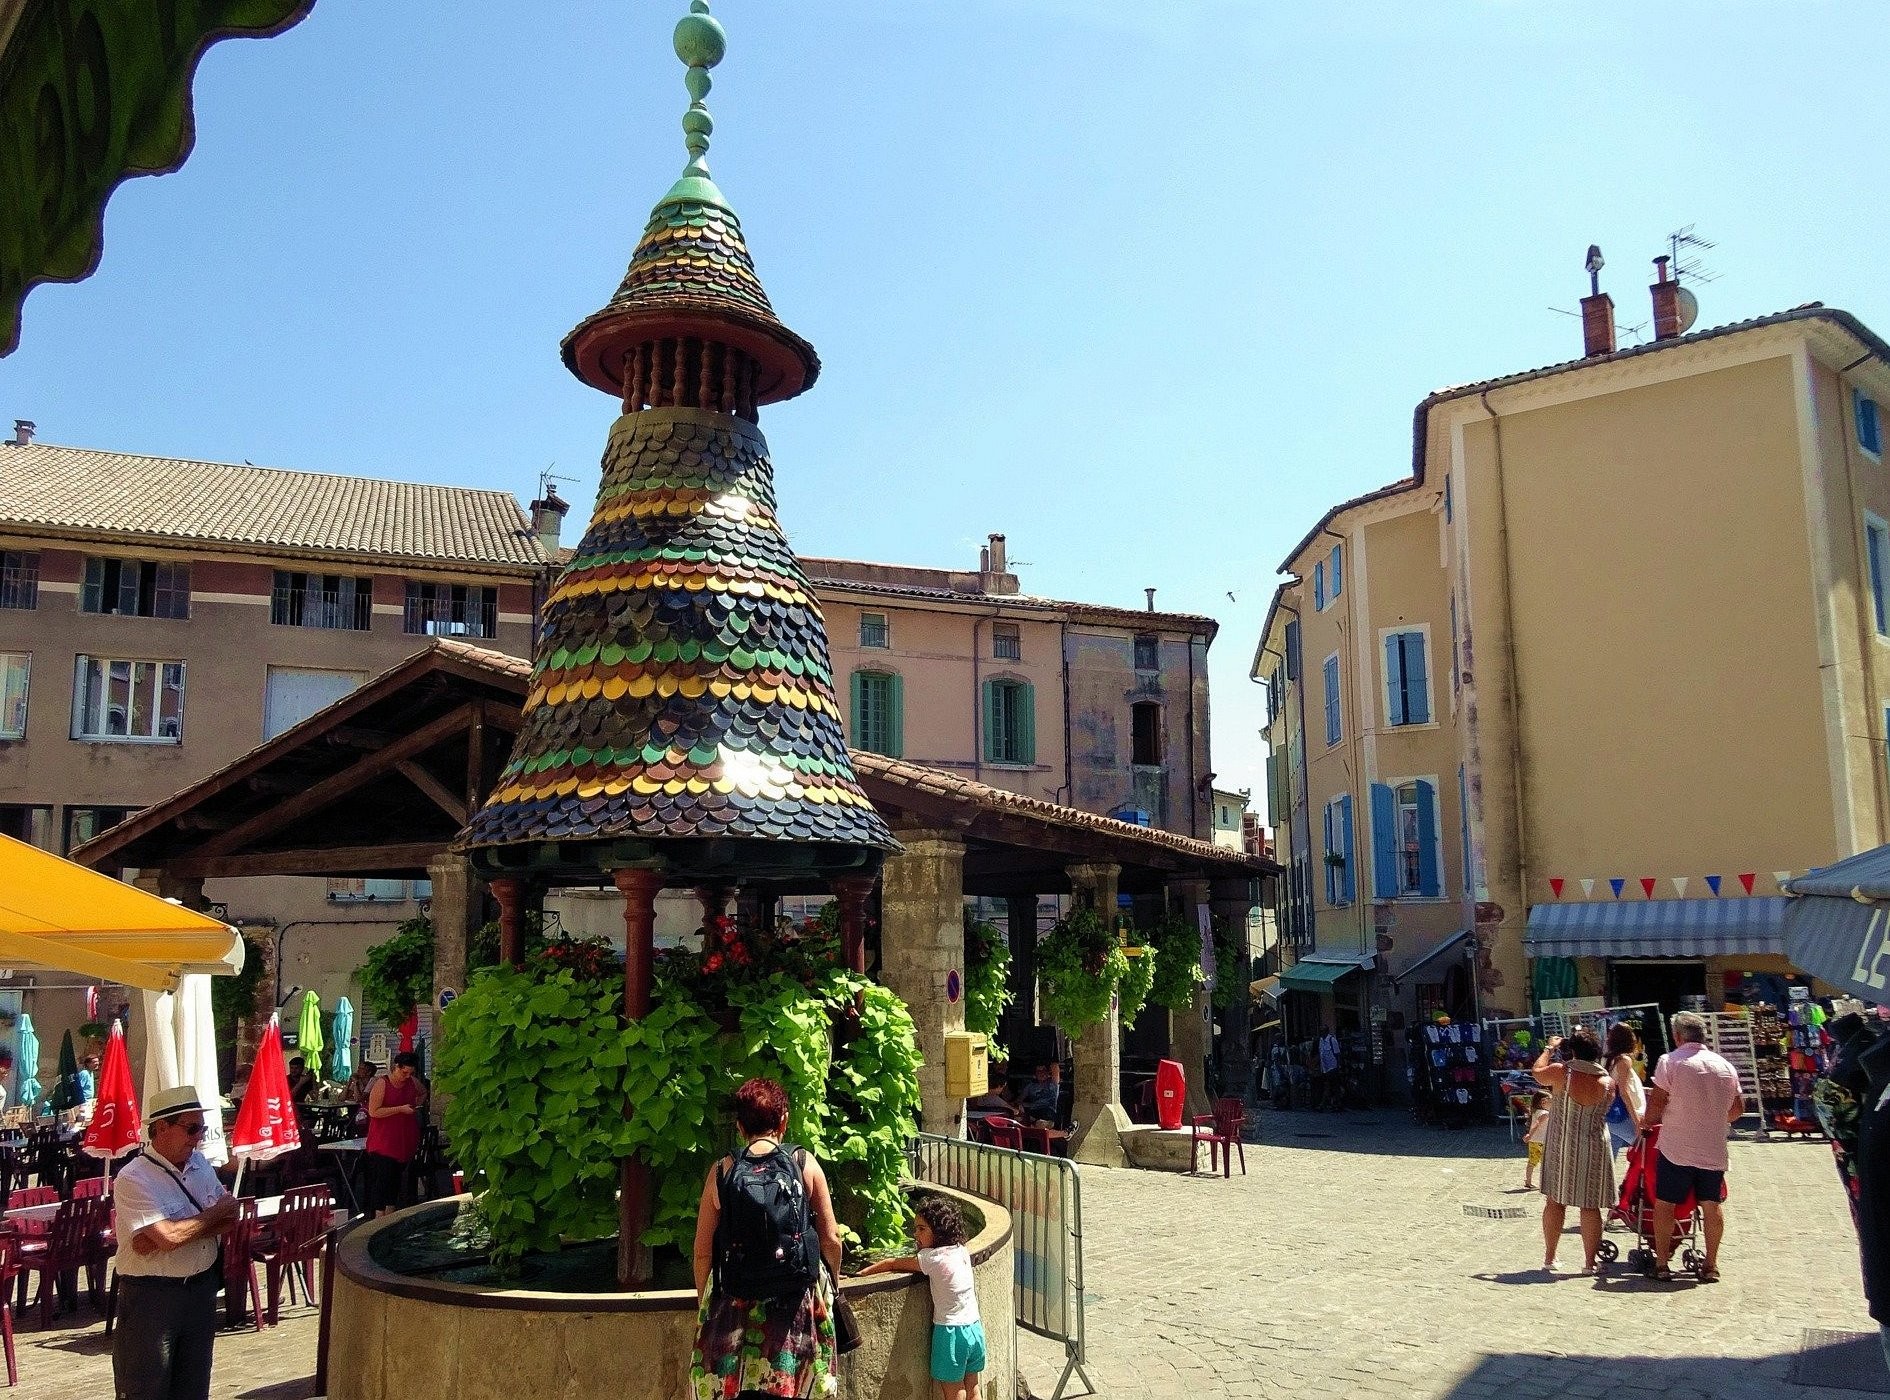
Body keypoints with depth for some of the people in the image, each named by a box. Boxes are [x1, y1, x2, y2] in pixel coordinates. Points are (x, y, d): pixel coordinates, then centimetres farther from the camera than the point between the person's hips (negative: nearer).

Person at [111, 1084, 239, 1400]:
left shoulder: (199, 1164, 5)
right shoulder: (134, 1179, -17)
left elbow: (230, 1219, -1)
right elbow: (168, 1237, -27)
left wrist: (167, 1233, -16)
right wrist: (214, 1213, -11)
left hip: (201, 1288, 6)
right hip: (150, 1295, -6)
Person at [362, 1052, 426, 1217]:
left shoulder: (413, 1082, 6)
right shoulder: (382, 1084, -12)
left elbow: (423, 1092, 29)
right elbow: (373, 1111, -18)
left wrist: (418, 1104, 9)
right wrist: (400, 1109, -21)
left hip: (405, 1140, 6)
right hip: (383, 1141, -6)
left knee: (396, 1179, 13)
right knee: (382, 1178, -10)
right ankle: (379, 1216, -7)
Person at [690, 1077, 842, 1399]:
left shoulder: (721, 1171, -2)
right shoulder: (804, 1163, -3)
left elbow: (702, 1253, 0)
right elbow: (831, 1238, 0)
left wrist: (703, 1301, 14)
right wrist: (832, 1279, 17)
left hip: (736, 1306, 0)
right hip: (796, 1307, 0)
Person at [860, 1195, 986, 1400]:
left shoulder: (932, 1258, -14)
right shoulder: (962, 1251, 4)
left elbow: (891, 1264, -8)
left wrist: (861, 1273, 0)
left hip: (951, 1333, -6)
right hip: (975, 1328, 6)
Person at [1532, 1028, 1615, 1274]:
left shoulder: (1561, 1072, -15)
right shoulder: (1607, 1081, -8)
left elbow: (1537, 1072, 6)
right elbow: (1605, 1109, 9)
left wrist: (1549, 1048, 20)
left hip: (1560, 1146, -1)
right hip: (1593, 1148, 1)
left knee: (1554, 1201, 11)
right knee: (1590, 1206, 7)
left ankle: (1549, 1258, 18)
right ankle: (1589, 1262, 11)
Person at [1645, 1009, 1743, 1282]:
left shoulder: (1670, 1061, -9)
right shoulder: (1725, 1066, 7)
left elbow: (1655, 1104, -10)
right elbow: (1738, 1108, 15)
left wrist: (1649, 1121, 9)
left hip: (1676, 1148, -4)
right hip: (1714, 1150, 4)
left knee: (1664, 1204, 4)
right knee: (1711, 1204, 13)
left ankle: (1662, 1263, 6)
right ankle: (1711, 1265, 17)